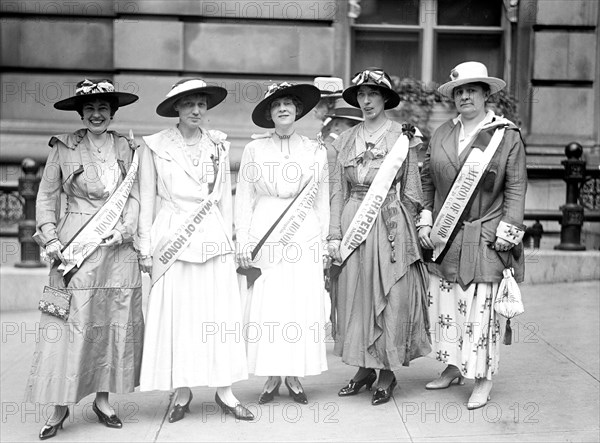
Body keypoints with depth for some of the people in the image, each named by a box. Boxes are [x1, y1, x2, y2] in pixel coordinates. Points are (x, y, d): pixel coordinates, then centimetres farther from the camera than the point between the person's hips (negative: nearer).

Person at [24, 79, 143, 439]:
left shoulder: (127, 148, 7)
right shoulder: (64, 148, 3)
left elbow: (135, 195, 6)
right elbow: (47, 195, 6)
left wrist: (125, 228, -9)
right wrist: (50, 237, -5)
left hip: (118, 246, 2)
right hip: (75, 247, -2)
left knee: (116, 322, 5)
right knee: (71, 324, -4)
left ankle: (103, 399, 18)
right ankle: (61, 406, 6)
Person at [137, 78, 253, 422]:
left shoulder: (219, 144, 9)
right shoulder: (155, 146, 1)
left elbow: (225, 194, 13)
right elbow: (147, 197, 2)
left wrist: (229, 237, 9)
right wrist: (145, 246, -1)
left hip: (213, 238, 2)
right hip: (173, 238, -2)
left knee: (220, 314, 2)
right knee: (177, 316, 1)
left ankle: (225, 390, 10)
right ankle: (182, 393, 12)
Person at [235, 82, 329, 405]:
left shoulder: (315, 151, 8)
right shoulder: (254, 150, 4)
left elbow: (322, 201, 12)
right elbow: (244, 199, 6)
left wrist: (324, 241, 9)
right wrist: (243, 241, 0)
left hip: (304, 235, 1)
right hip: (264, 233, -1)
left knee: (303, 305, 0)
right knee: (265, 306, -1)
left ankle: (295, 375, 13)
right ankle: (272, 376, 11)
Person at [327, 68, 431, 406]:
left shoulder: (403, 136, 1)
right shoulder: (347, 140, 11)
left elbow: (411, 191, 2)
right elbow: (339, 190, 10)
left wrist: (410, 231, -1)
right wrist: (335, 234, 3)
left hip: (391, 225, -3)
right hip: (353, 223, 4)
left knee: (390, 298, -1)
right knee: (356, 297, 6)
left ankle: (388, 373, 11)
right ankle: (364, 368, 19)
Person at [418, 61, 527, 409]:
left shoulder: (507, 136, -2)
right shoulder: (442, 134, 10)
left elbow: (516, 187, -4)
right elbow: (428, 180, 14)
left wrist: (507, 233, -10)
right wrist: (425, 221, 6)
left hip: (484, 239, -4)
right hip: (444, 237, 5)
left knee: (481, 308, -3)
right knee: (444, 303, 9)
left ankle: (484, 380, 8)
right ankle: (453, 368, 24)